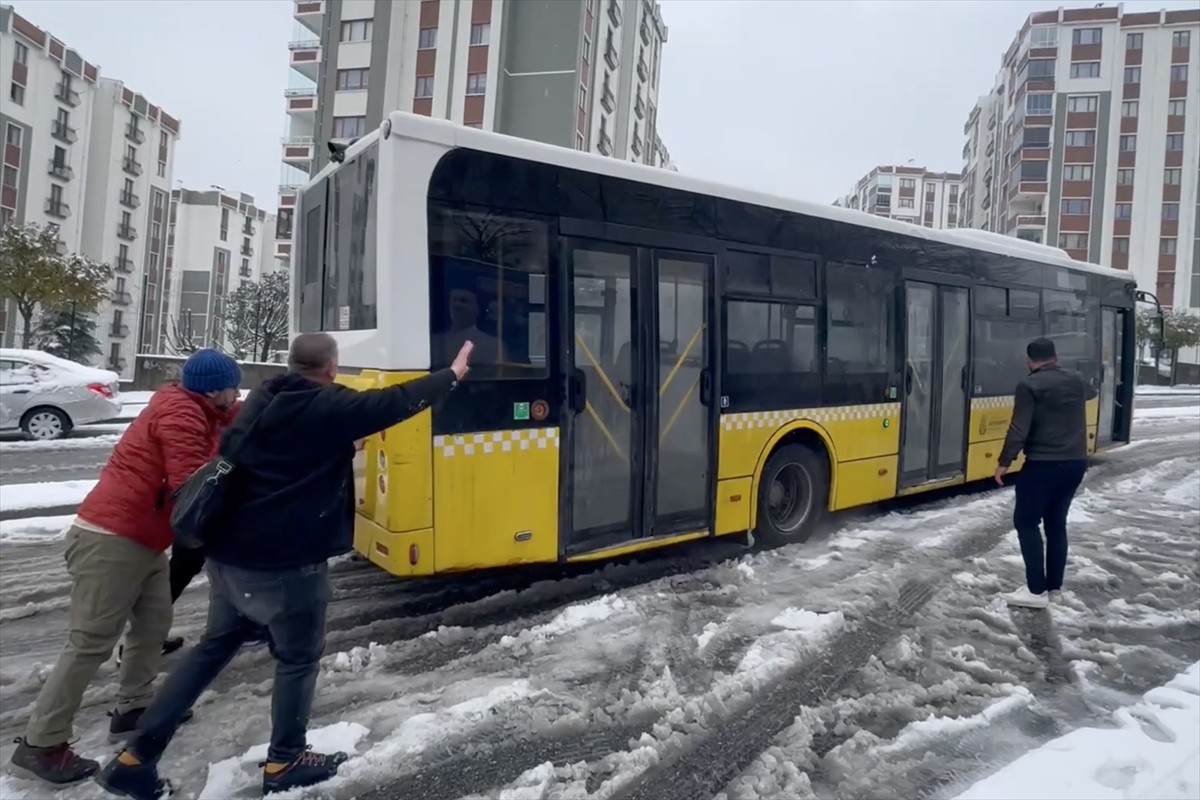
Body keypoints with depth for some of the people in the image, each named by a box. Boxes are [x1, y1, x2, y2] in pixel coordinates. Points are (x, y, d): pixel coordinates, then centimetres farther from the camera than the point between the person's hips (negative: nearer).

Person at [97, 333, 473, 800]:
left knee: (214, 646, 23)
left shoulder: (261, 400, 10)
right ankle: (284, 762, 26)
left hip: (228, 553, 8)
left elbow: (228, 460, 20)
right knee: (299, 658, 13)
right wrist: (452, 375, 4)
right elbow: (397, 402, -7)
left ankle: (136, 757, 24)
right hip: (287, 561, -7)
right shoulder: (329, 409, -12)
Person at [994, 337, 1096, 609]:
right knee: (1056, 522, 16)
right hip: (1075, 463, 7)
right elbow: (1091, 392, 36)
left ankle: (1037, 591, 0)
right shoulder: (1076, 380, 9)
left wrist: (1004, 462, -8)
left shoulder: (1029, 385, -12)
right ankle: (1055, 587, 21)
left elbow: (1019, 429, -17)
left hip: (1043, 465, -7)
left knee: (1026, 523, 1)